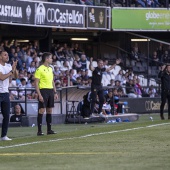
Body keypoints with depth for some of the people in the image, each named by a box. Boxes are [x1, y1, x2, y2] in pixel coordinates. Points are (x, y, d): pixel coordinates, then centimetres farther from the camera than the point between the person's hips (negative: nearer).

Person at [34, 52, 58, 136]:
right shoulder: (40, 69, -8)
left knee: (49, 110, 8)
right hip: (43, 90, -7)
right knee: (42, 110, -8)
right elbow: (36, 83, -11)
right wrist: (39, 95, -17)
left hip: (50, 91, 7)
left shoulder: (50, 69, 16)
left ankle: (49, 129, 13)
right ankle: (39, 130, -5)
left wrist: (55, 92, 15)